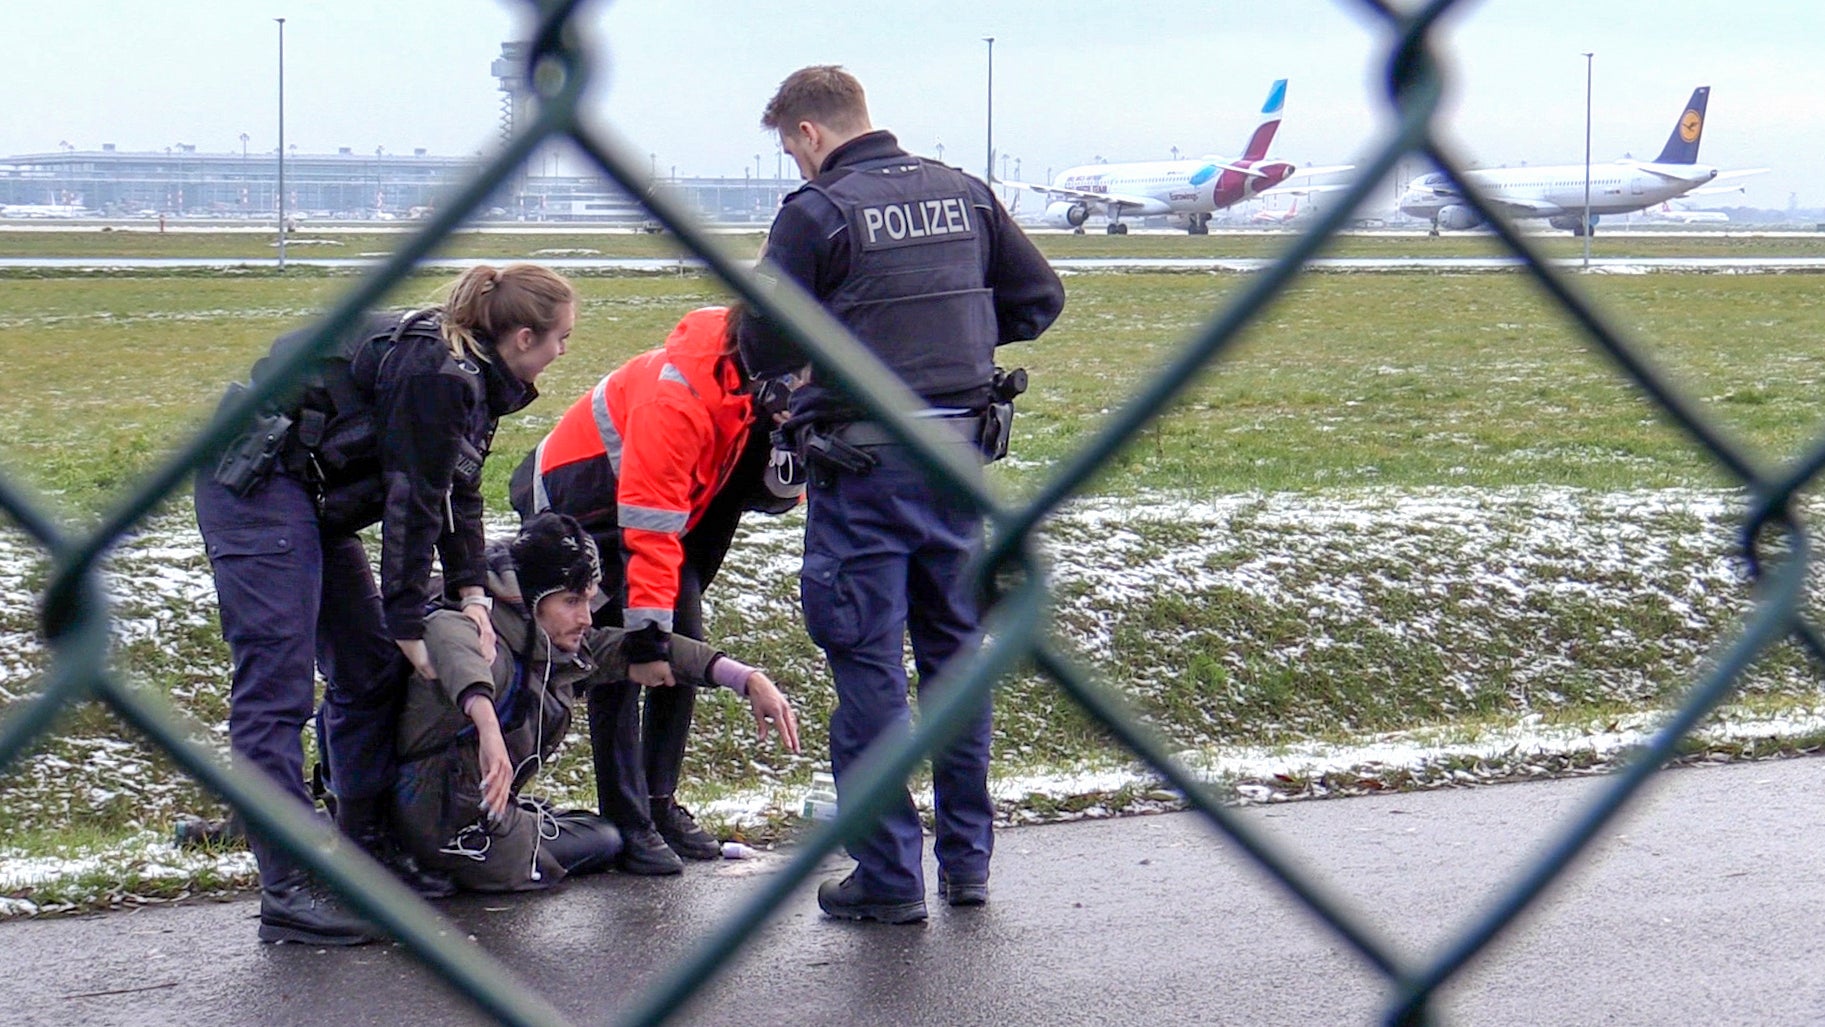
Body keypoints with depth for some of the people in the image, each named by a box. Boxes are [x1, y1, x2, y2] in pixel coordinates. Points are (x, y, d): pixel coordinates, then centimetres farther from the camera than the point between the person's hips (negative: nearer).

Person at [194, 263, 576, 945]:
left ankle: (364, 850, 20)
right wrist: (408, 622, -15)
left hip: (312, 499, 11)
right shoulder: (435, 373, -21)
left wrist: (470, 591, 3)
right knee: (276, 687, -13)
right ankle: (287, 893, -15)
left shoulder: (472, 375, 9)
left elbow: (459, 490, 14)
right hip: (258, 485, -11)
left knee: (370, 668, 12)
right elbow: (413, 501, -20)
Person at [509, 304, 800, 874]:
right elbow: (647, 529, -35)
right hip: (584, 503, -8)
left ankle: (660, 804, 13)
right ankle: (626, 824, -10)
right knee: (620, 664, -13)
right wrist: (647, 636, -34)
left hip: (670, 502, 8)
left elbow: (776, 495, -4)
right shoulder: (677, 393, -36)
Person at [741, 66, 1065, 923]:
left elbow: (765, 351, -9)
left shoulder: (815, 214, -10)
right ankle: (967, 860, 21)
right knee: (956, 651, 15)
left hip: (864, 466, -6)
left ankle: (890, 876, 3)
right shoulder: (964, 194, 7)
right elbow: (1039, 299, 12)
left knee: (867, 664, 1)